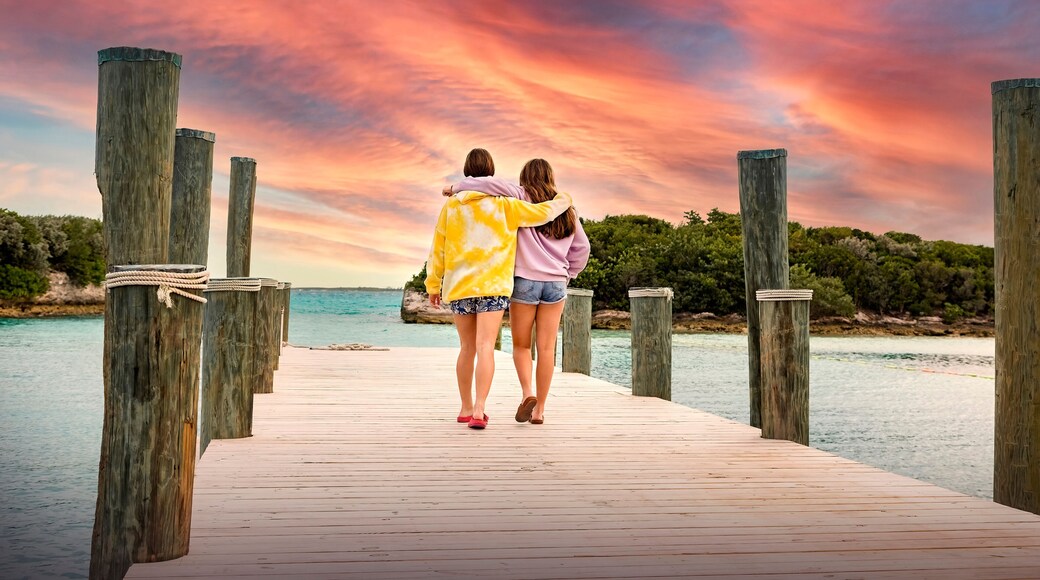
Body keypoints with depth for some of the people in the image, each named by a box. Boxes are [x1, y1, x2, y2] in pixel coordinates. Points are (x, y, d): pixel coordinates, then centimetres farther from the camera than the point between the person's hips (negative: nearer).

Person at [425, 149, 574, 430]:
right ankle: (478, 409, -19)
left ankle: (467, 408, 25)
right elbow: (541, 213, -2)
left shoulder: (451, 206, 4)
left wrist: (433, 284, 15)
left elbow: (438, 249, 6)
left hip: (459, 286, 3)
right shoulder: (503, 205, -3)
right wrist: (563, 200, 19)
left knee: (467, 348, 15)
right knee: (485, 347, -8)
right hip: (492, 285, -3)